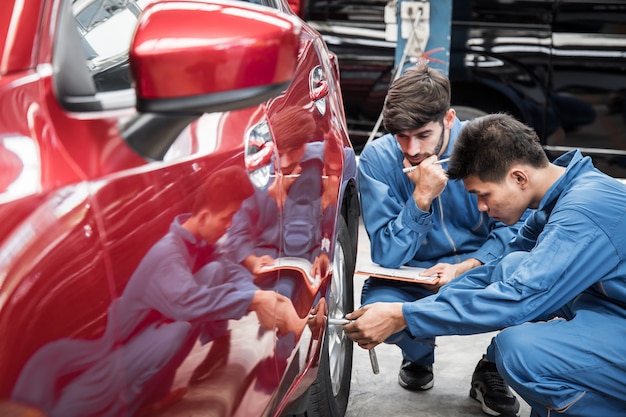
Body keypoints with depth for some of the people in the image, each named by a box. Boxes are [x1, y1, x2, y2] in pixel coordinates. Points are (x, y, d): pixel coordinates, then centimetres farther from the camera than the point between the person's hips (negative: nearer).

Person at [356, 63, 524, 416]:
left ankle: (493, 369, 3)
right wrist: (422, 197, -27)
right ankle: (419, 355, 8)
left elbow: (511, 231, -8)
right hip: (412, 279, 0)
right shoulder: (378, 158, -11)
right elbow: (387, 257, -14)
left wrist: (466, 267, -26)